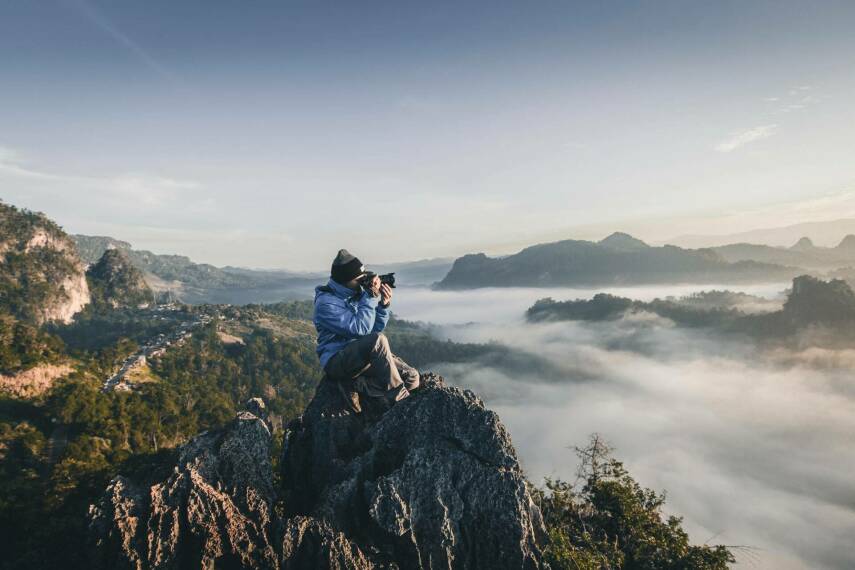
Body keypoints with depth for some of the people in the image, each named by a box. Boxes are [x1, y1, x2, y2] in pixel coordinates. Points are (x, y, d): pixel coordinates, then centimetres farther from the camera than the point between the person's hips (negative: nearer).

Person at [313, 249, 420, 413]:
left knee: (412, 378, -8)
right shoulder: (326, 302, -15)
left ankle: (356, 385, -10)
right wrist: (371, 297, -21)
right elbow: (361, 328, -25)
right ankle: (399, 401, -23)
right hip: (337, 360, -7)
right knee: (378, 340, -35)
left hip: (366, 355, 7)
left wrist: (383, 305, -7)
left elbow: (376, 328, 9)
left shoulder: (357, 293, 6)